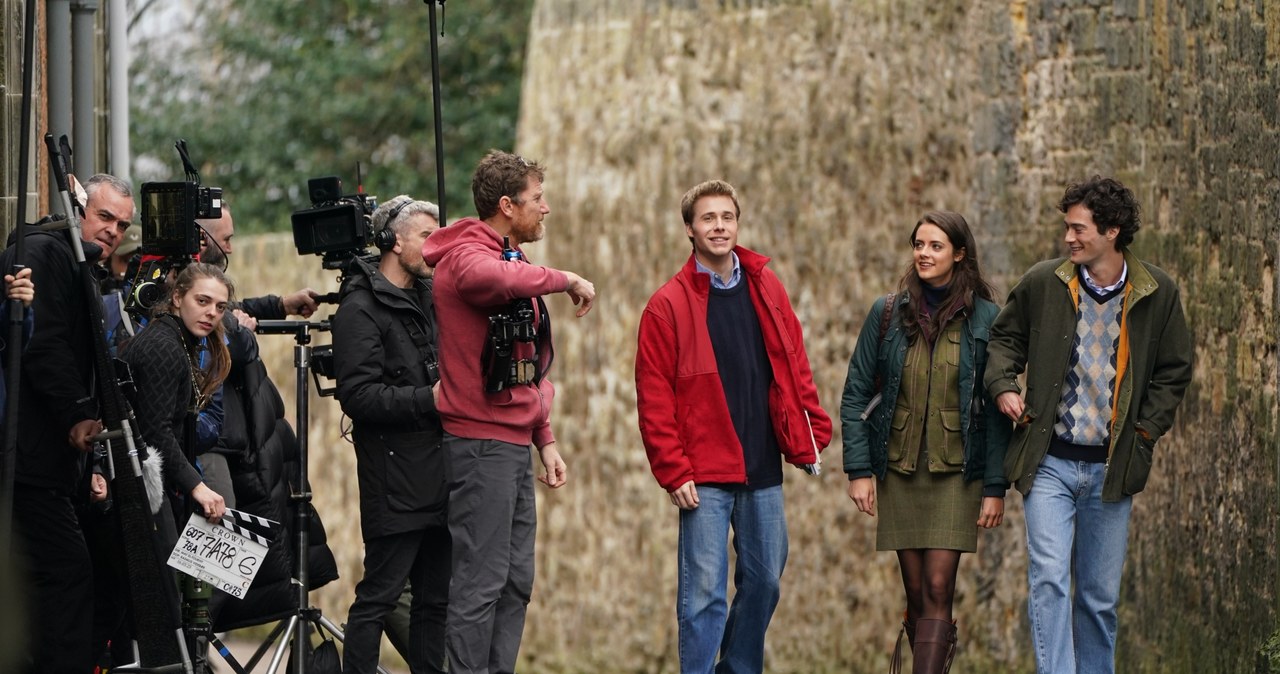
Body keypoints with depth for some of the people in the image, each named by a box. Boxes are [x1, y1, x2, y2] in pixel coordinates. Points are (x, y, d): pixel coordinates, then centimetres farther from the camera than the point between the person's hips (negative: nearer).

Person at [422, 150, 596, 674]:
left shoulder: (513, 263, 21)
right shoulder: (468, 255, -10)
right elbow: (492, 277, -38)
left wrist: (545, 439, 18)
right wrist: (566, 280, -25)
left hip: (515, 444, 10)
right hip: (480, 443, -10)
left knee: (516, 581, 11)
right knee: (481, 581, -9)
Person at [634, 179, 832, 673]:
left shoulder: (766, 289, 8)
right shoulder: (669, 305, -5)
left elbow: (794, 367, 13)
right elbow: (654, 399, -7)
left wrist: (813, 432, 5)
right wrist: (674, 471, -12)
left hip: (763, 470, 5)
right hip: (705, 475, -5)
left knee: (764, 580, 11)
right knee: (704, 591, -5)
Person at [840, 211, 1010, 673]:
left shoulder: (984, 319, -2)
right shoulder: (887, 314, 3)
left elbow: (996, 409, -1)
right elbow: (856, 395, 5)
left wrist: (996, 487, -5)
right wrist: (858, 470, -3)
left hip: (956, 473, -2)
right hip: (898, 470, 2)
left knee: (937, 589, -10)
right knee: (916, 593, 5)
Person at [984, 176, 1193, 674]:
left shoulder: (1157, 293, 0)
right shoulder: (1042, 283, 0)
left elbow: (1173, 370, 10)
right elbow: (1005, 336, 16)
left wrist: (1146, 429, 0)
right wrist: (1003, 385, -2)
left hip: (1111, 466, 1)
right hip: (1049, 461, -1)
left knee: (1101, 595, 9)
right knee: (1049, 577, -15)